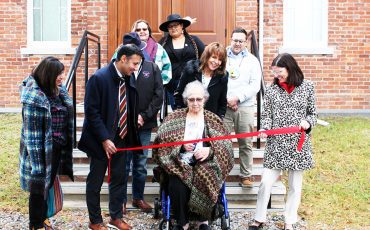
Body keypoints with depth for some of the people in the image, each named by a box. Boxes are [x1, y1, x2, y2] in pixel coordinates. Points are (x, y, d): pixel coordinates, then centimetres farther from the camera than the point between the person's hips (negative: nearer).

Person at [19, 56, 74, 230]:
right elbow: (32, 134, -20)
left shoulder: (59, 90, 1)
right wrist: (37, 163, -19)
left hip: (58, 148, 7)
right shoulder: (34, 97, -21)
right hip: (41, 150, -7)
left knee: (48, 183, 21)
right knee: (39, 185, 10)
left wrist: (68, 147, 13)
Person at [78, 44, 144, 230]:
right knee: (95, 181, 8)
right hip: (102, 141, -6)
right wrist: (104, 139, -20)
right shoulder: (99, 78, -17)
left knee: (118, 179, 15)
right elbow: (91, 112, -18)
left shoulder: (129, 79, 2)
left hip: (121, 138, 6)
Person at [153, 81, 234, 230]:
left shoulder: (213, 119, 14)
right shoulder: (174, 117, 14)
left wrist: (209, 150, -14)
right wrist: (181, 145, -12)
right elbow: (162, 140, 3)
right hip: (180, 163, 0)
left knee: (206, 182, -32)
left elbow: (225, 145, 5)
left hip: (205, 163, 0)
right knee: (177, 186, -30)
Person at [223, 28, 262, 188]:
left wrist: (237, 97, -10)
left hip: (245, 107, 1)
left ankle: (246, 175, 13)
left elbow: (255, 85, 1)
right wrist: (226, 99, -10)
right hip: (224, 106, 0)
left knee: (245, 143, 3)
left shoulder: (252, 60, 10)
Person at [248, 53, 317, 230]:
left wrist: (308, 123, -14)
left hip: (298, 144, 0)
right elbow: (266, 114, 3)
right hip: (276, 143, 0)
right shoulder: (272, 89, 1)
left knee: (295, 185, 9)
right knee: (266, 182, 1)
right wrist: (264, 129, -15)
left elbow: (313, 113, 6)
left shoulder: (307, 87, 0)